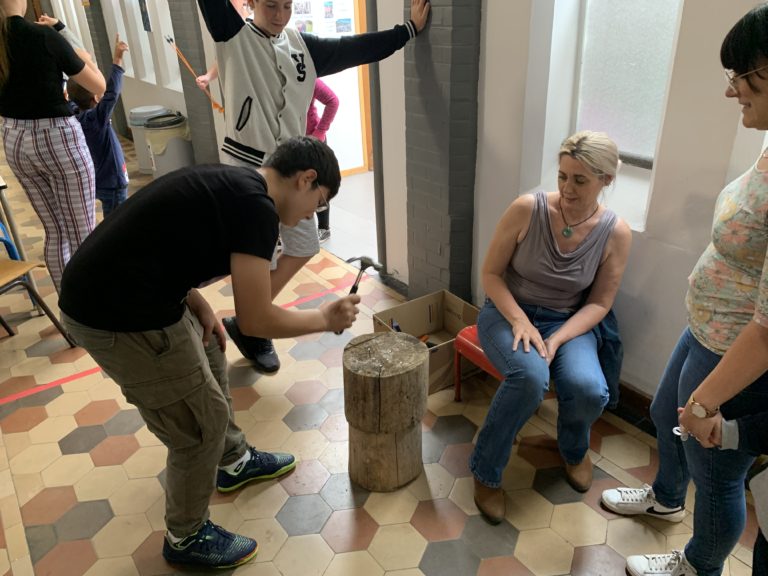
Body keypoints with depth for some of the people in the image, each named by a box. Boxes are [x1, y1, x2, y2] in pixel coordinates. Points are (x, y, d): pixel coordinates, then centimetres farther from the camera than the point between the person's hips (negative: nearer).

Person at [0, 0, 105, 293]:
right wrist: (85, 59, 15)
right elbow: (99, 87, -5)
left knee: (55, 231, 15)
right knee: (83, 233, 1)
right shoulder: (43, 36, -15)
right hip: (58, 139, -6)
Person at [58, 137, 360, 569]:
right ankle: (186, 538, 28)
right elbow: (256, 319, -18)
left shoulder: (231, 183, 12)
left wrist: (199, 306, 7)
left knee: (209, 360, 26)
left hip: (109, 292, 10)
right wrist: (326, 319, -3)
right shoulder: (256, 207, -17)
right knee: (204, 421, 4)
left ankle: (234, 462, 48)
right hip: (118, 318, -10)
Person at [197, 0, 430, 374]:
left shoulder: (303, 47, 10)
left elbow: (357, 48, 11)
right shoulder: (233, 36, -4)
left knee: (304, 247, 11)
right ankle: (251, 329, 25)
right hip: (245, 166, -6)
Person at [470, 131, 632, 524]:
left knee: (590, 390, -28)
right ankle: (486, 472, -8)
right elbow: (490, 273, -8)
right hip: (508, 311, -1)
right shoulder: (527, 209, -16)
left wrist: (556, 340, -20)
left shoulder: (616, 233, -10)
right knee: (530, 377, -34)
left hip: (568, 322, 2)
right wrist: (520, 321, -22)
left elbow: (599, 303, -4)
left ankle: (574, 449, 13)